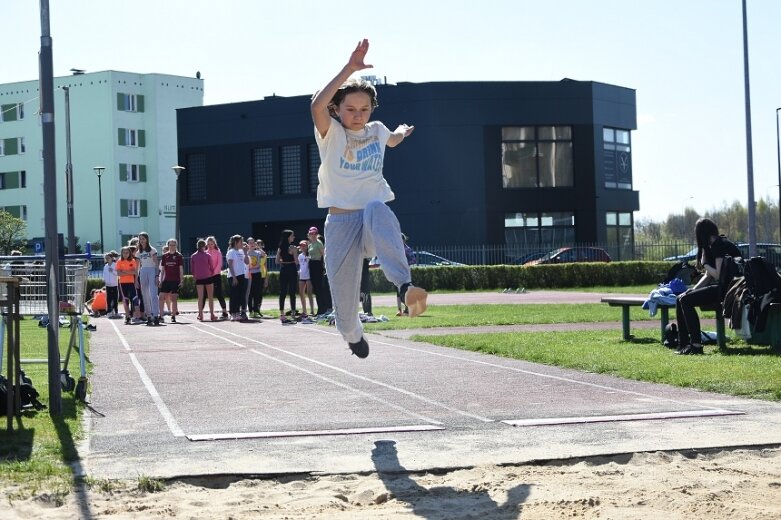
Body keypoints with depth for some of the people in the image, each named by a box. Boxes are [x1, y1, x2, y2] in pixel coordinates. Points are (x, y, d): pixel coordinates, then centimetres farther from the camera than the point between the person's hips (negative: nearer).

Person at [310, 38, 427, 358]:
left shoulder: (377, 131, 12)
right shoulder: (331, 133, -1)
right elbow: (317, 105, -25)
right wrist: (349, 68, -29)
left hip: (373, 218, 1)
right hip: (340, 221, -1)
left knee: (377, 208, -38)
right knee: (343, 292, -4)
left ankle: (405, 287, -54)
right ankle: (352, 335, 35)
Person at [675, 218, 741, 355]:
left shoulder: (720, 245, -14)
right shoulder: (713, 246, 17)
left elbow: (718, 275, -21)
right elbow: (708, 275, 16)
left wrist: (704, 263, -7)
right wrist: (693, 289, 5)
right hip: (719, 287, 10)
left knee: (686, 300, -17)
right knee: (680, 299, 5)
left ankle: (696, 345, -17)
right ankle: (683, 344, 2)